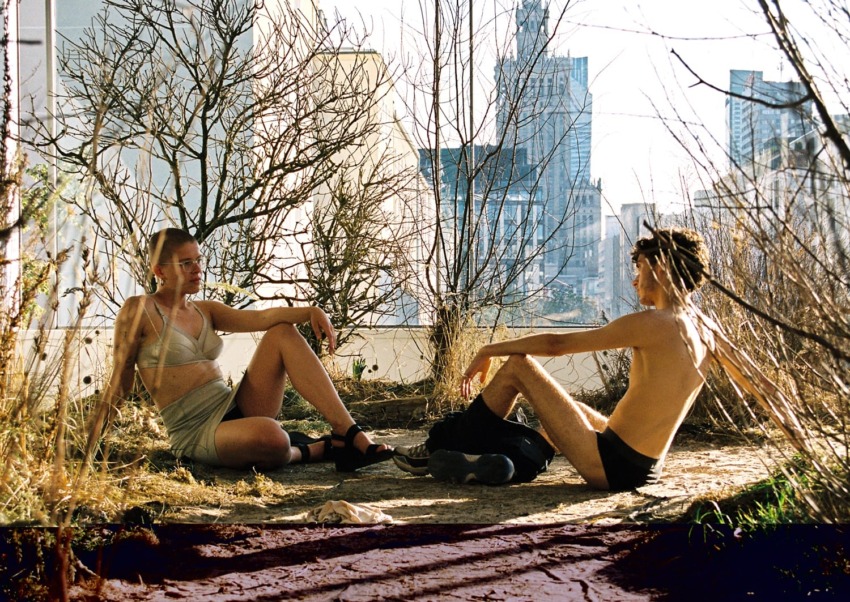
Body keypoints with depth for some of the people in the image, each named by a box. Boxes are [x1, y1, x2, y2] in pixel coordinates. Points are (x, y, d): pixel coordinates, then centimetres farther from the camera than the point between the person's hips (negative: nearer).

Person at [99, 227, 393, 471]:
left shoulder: (205, 311, 14)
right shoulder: (138, 310, -4)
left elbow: (260, 317, 0)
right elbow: (120, 381, -2)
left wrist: (310, 312, -17)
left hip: (236, 409, 8)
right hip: (197, 434, -7)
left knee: (283, 333, -9)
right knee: (269, 435, -41)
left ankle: (352, 435, -17)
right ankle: (311, 450, -3)